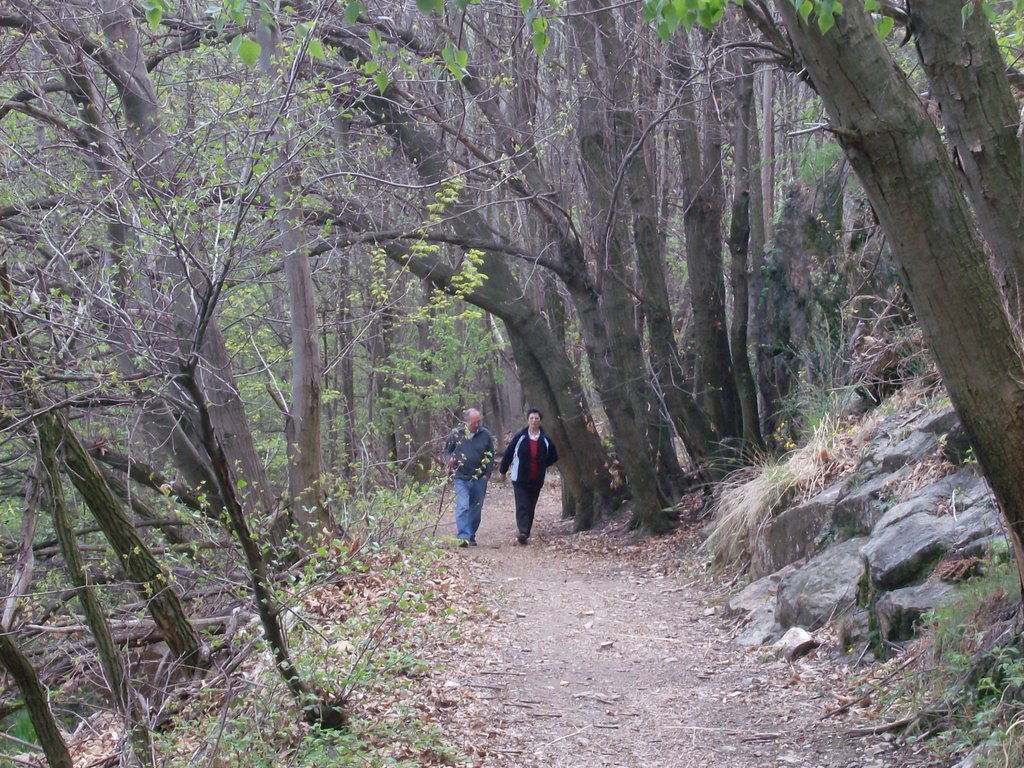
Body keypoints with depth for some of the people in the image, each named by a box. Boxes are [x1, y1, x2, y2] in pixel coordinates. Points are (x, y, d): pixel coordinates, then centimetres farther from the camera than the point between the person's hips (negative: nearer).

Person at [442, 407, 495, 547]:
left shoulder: (485, 435, 1)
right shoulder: (456, 434, -1)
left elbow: (491, 456, 7)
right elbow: (446, 451, 10)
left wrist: (487, 474, -2)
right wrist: (449, 460, -12)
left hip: (479, 479, 2)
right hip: (461, 478, -2)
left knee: (476, 509, 8)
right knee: (462, 507, -14)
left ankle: (472, 536, 21)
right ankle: (463, 537, -16)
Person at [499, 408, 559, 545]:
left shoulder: (545, 440, -1)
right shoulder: (520, 437, -6)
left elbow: (553, 457, 15)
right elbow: (508, 453, 4)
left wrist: (541, 466, 11)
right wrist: (503, 471, 10)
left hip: (536, 481, 2)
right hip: (520, 479, -2)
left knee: (531, 507, 8)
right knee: (522, 506, -12)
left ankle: (526, 534, 16)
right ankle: (523, 532, -22)